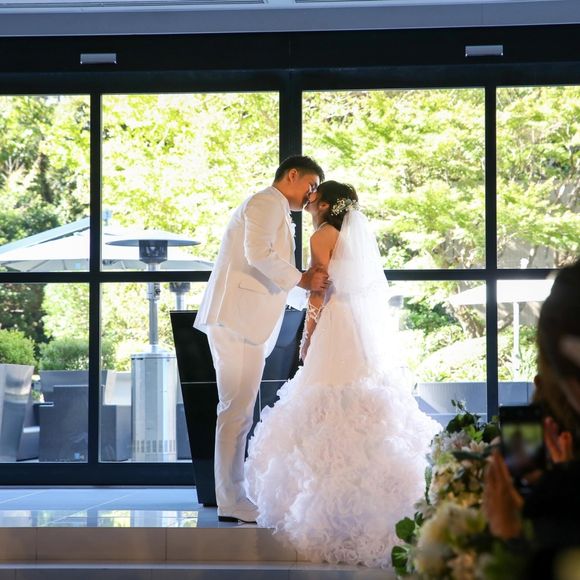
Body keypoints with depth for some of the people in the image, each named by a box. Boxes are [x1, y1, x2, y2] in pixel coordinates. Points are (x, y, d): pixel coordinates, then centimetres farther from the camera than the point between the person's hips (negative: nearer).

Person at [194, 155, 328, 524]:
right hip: (239, 317, -11)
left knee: (238, 412, 10)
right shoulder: (268, 203, -5)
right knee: (237, 411, -11)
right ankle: (232, 503, -11)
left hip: (247, 321, 11)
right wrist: (300, 279, -12)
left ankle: (233, 497, 13)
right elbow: (258, 254, -19)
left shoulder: (275, 210, 28)